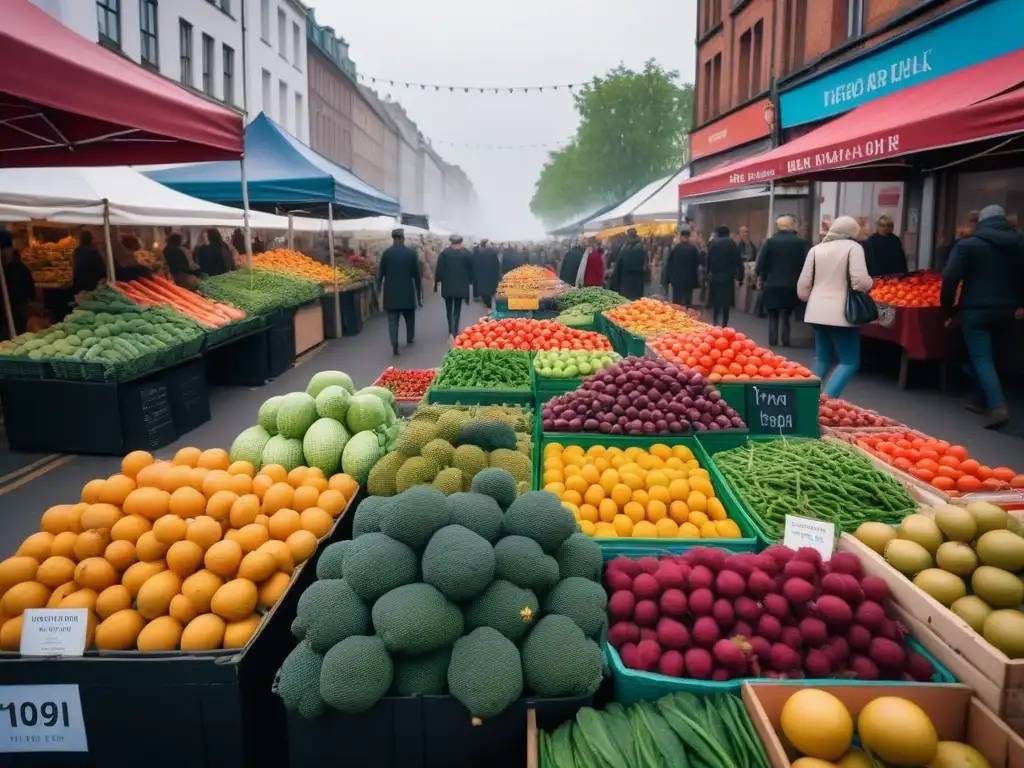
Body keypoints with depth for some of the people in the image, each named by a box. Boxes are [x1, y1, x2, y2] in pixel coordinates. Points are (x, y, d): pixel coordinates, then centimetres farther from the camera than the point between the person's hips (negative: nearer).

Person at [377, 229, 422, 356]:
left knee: (393, 319, -1)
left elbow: (380, 273, -1)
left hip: (391, 292, -1)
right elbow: (416, 275, -1)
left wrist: (379, 289, 10)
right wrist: (419, 294, 6)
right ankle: (410, 338, 36)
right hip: (408, 292, 1)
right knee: (409, 316, 21)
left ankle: (394, 344, -14)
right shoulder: (411, 253, -4)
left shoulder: (386, 253, -4)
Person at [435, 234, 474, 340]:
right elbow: (470, 269, 1)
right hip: (461, 286, 0)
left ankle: (451, 331, 14)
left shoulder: (444, 253, -5)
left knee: (449, 309, 13)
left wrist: (436, 283, 1)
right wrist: (470, 281, 12)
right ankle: (455, 332, -3)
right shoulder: (466, 253, -3)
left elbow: (439, 269, -6)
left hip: (447, 285, 0)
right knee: (457, 309, 4)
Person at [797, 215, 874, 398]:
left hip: (817, 312, 6)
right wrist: (870, 283, 8)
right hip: (841, 313, -6)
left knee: (822, 358, 19)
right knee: (850, 361, 0)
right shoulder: (853, 247, -5)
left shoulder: (816, 248, 9)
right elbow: (861, 282, -14)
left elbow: (803, 283, 9)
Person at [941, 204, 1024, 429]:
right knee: (987, 355, 20)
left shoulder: (967, 244, -5)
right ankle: (980, 400, 27)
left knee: (981, 359, -5)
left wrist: (948, 309, 0)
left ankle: (998, 407, -20)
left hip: (976, 310, -5)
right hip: (1005, 311, 5)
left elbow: (950, 279, -11)